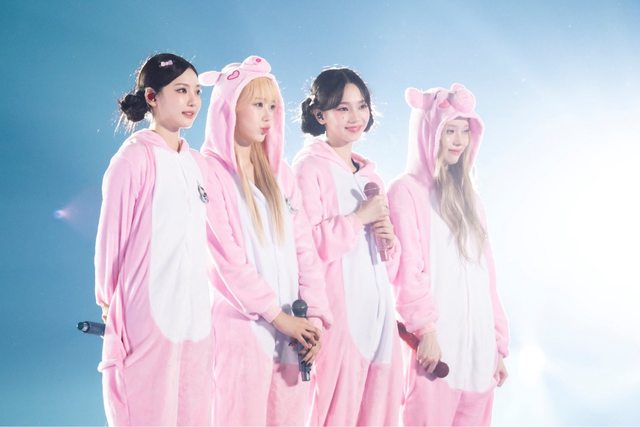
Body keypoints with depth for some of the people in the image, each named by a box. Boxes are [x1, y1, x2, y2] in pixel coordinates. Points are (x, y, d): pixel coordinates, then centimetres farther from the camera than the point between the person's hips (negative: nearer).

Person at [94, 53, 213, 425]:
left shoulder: (194, 160, 12)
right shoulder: (135, 157, -8)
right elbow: (110, 238, -5)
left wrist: (204, 295, 13)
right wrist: (109, 302, 2)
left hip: (196, 317, 6)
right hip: (147, 316, -6)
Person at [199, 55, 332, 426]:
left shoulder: (280, 172, 14)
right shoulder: (209, 171, -6)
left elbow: (304, 248, 10)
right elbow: (225, 257, -12)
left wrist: (314, 315, -1)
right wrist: (277, 316, -10)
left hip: (292, 330, 6)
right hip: (241, 328, -6)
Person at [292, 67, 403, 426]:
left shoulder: (369, 172, 18)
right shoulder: (310, 165, -5)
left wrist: (388, 238, 2)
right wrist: (359, 217, -11)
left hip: (377, 305, 7)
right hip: (336, 307, -7)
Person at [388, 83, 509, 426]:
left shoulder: (467, 196, 18)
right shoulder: (407, 190, -2)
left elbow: (485, 276, 17)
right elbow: (407, 270, -11)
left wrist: (498, 343, 14)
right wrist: (425, 329, -18)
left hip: (478, 345, 6)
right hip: (437, 342, -6)